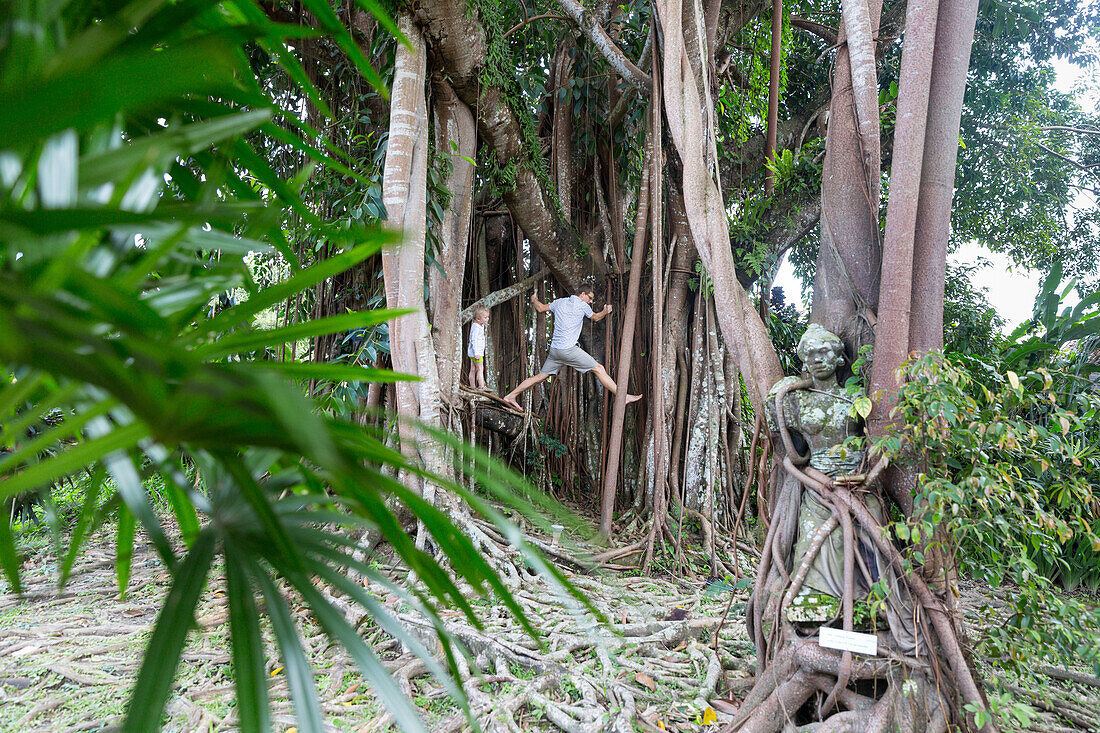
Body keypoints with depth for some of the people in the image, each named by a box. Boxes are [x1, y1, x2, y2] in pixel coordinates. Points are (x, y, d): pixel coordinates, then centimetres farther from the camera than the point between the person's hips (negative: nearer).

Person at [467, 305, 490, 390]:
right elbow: (473, 340, -23)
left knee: (473, 369, 10)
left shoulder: (481, 326, 15)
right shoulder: (476, 327, -18)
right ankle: (481, 386, -7)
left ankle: (473, 386, 13)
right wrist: (476, 353, -25)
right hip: (476, 352, -10)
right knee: (480, 368, -8)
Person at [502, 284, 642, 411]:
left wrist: (534, 300, 48)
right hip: (569, 349, -6)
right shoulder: (583, 306, -1)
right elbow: (596, 317, 18)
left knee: (540, 376, 15)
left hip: (554, 349, 7)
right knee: (599, 369, -3)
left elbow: (541, 308, 27)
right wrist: (606, 311, 39)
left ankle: (511, 396, 16)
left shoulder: (560, 302, 14)